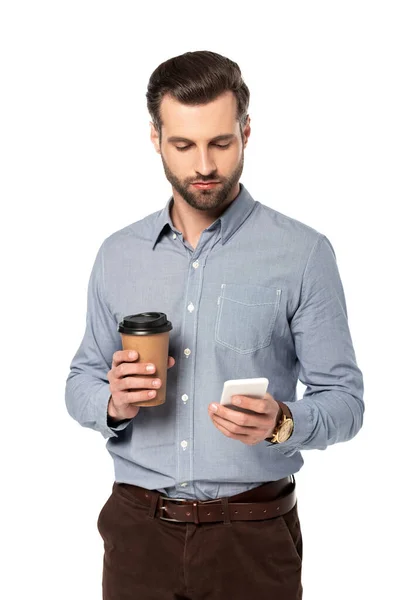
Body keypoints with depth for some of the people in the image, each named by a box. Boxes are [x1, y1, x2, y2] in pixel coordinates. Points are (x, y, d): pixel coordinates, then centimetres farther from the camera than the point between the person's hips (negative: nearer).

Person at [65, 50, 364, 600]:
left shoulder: (303, 254, -8)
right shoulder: (117, 254, 4)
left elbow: (344, 399, -6)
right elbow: (81, 382, 11)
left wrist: (281, 423, -26)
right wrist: (112, 403, -11)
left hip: (253, 533, -2)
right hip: (137, 529, 3)